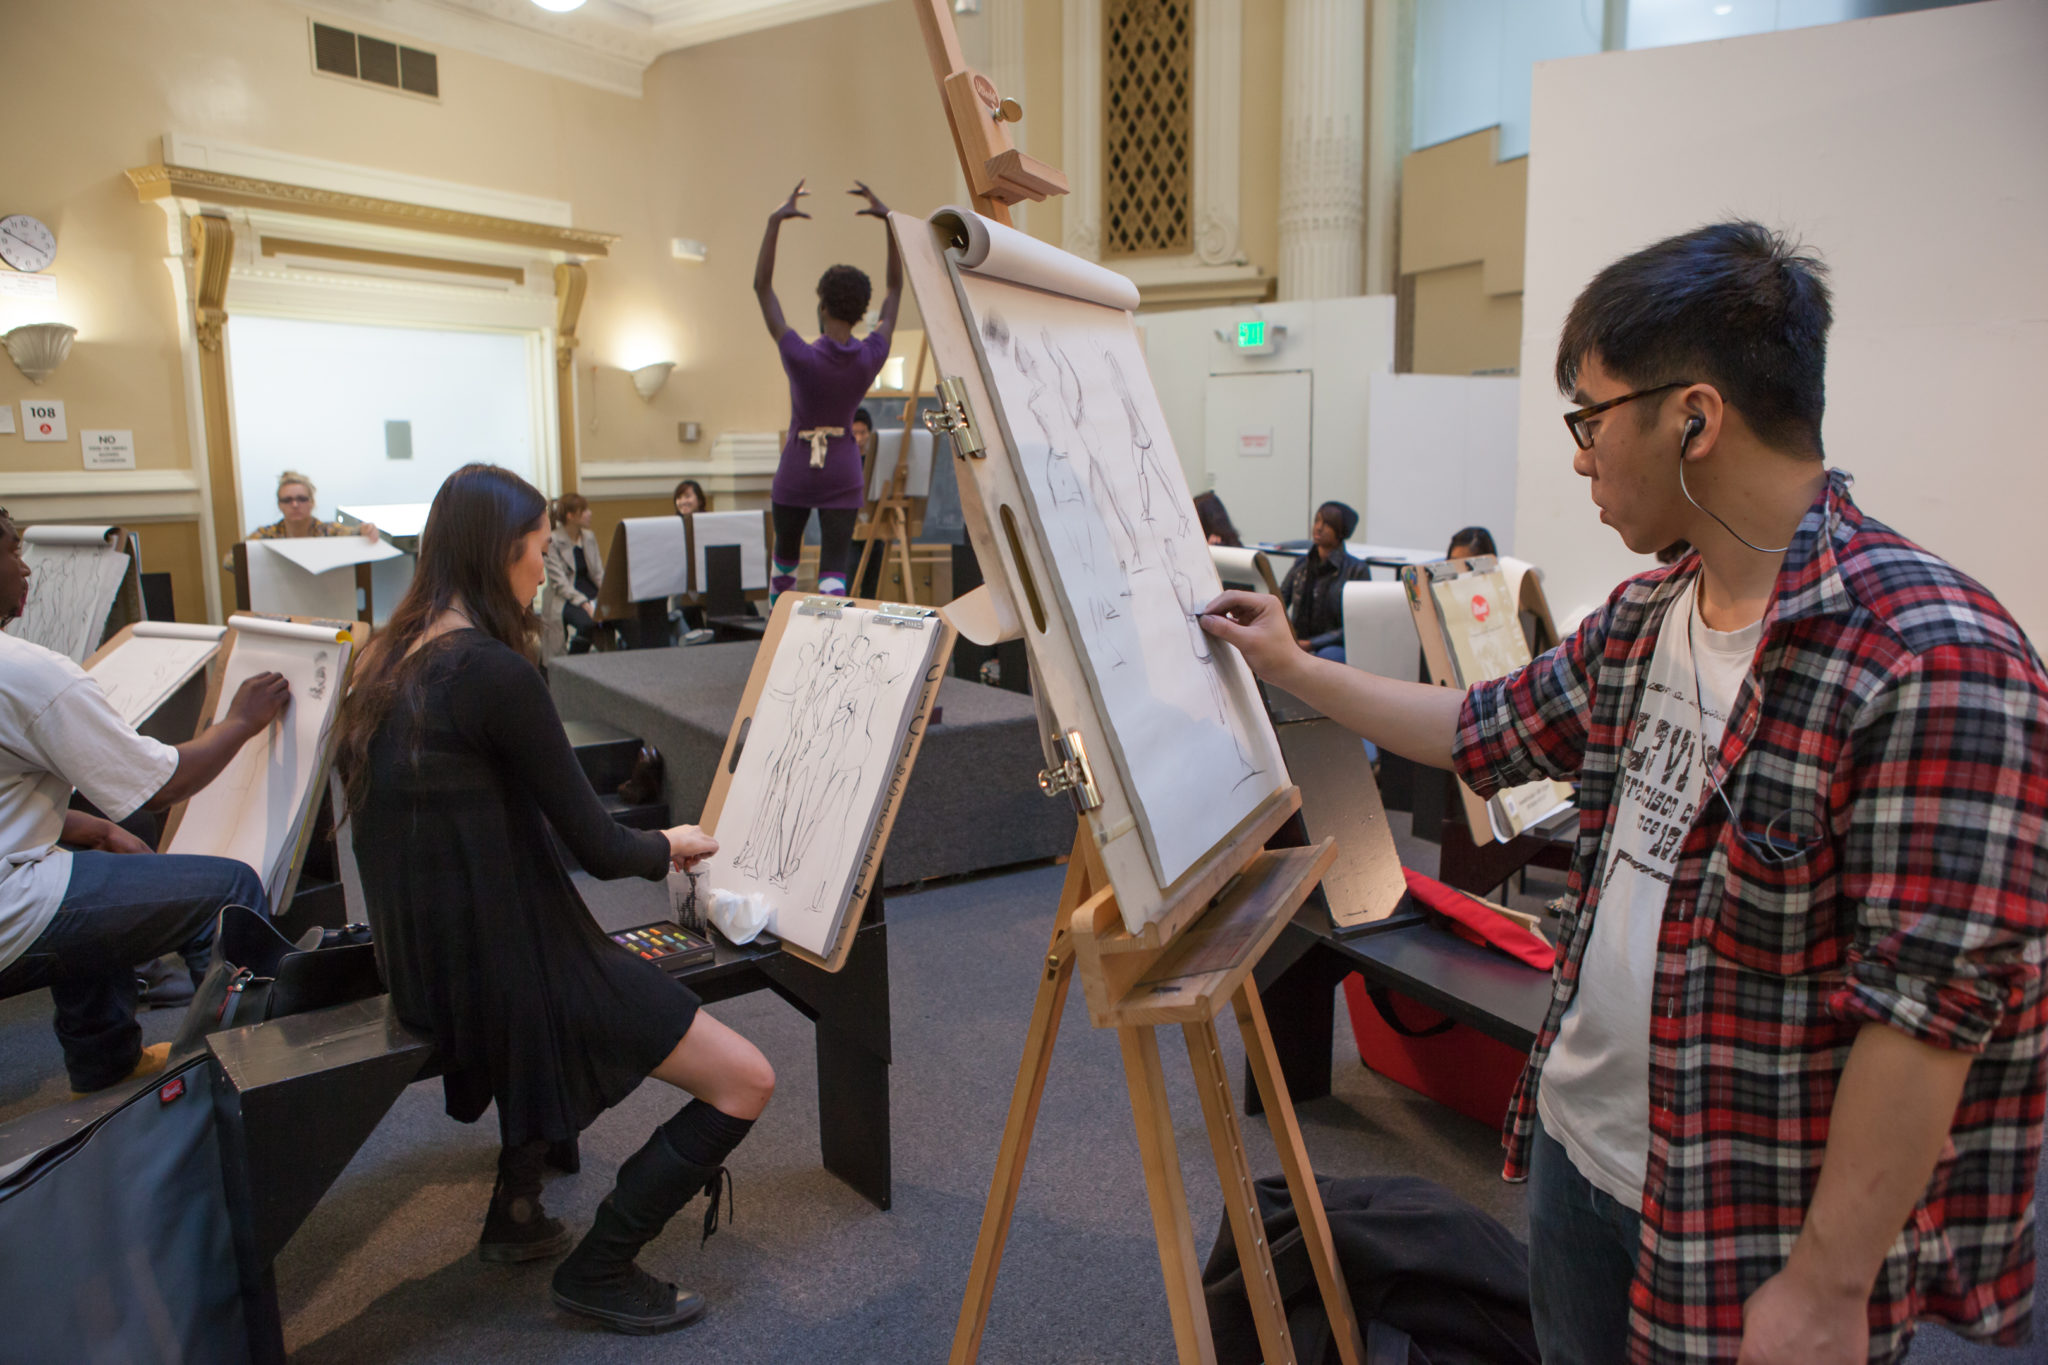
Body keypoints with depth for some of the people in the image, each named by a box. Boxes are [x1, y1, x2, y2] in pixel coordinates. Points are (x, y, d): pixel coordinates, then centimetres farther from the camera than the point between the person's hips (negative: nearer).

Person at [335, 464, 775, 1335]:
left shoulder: (389, 659, 6)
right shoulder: (493, 671, -21)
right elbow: (597, 848, -17)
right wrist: (669, 846, 4)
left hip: (427, 958, 10)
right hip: (503, 965, -10)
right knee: (746, 1082, -6)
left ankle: (516, 1207, 38)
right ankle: (598, 1270, 10)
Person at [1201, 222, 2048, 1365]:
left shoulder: (1931, 663, -23)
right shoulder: (1645, 619, 2)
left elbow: (1930, 1006, -23)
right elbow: (1489, 731, 15)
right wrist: (1292, 669, 18)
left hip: (1753, 1236, -7)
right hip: (1581, 1151, 7)